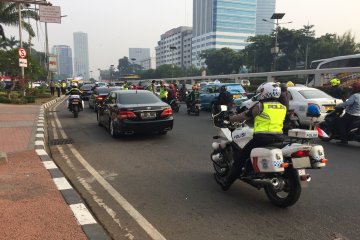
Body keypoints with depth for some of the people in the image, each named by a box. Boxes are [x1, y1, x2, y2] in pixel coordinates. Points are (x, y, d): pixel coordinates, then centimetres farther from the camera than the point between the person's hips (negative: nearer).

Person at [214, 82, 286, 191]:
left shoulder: (261, 105, -4)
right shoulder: (283, 107, 13)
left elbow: (244, 116, -1)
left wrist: (226, 118, 9)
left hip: (262, 138, -6)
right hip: (279, 139, 7)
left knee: (240, 157, 4)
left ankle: (226, 182, 9)